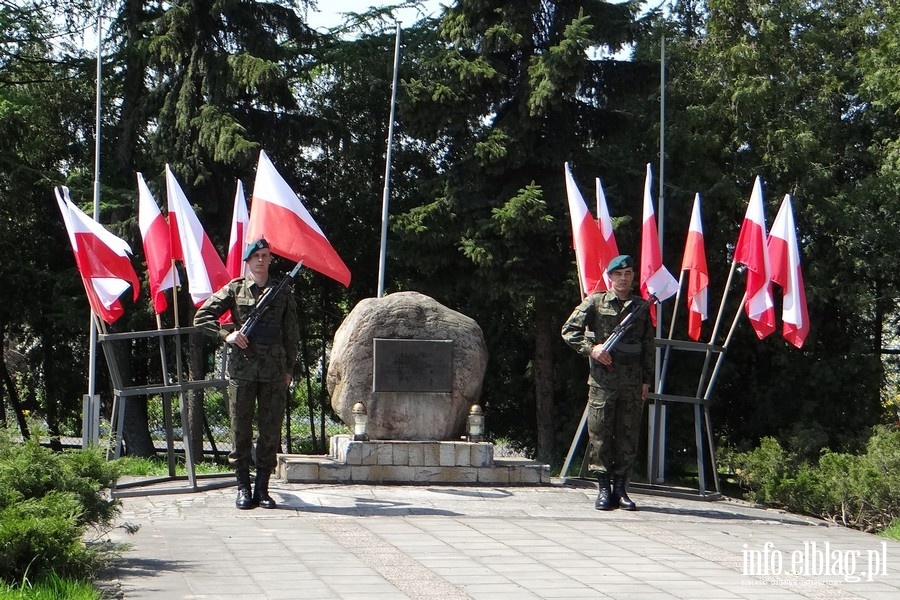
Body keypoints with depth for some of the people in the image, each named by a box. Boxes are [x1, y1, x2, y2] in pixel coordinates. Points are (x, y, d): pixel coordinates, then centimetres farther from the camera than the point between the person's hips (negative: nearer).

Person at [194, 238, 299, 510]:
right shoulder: (234, 289, 5)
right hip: (242, 370, -1)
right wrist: (226, 335, -8)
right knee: (241, 430, 1)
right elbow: (201, 317, 6)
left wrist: (288, 369, 10)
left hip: (274, 372, 1)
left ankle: (262, 488, 11)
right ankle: (243, 487, 10)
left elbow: (291, 334, 14)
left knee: (271, 431, 2)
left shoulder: (283, 292, 10)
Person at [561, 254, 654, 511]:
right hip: (602, 380, -2)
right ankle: (603, 489, 4)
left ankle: (621, 489, 11)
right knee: (600, 434, -2)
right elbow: (569, 330, 3)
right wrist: (590, 348, -11)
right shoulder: (595, 302, 3)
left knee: (628, 436, 4)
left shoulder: (641, 307, 12)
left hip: (632, 382, 3)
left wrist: (646, 379, 10)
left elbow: (648, 346, 15)